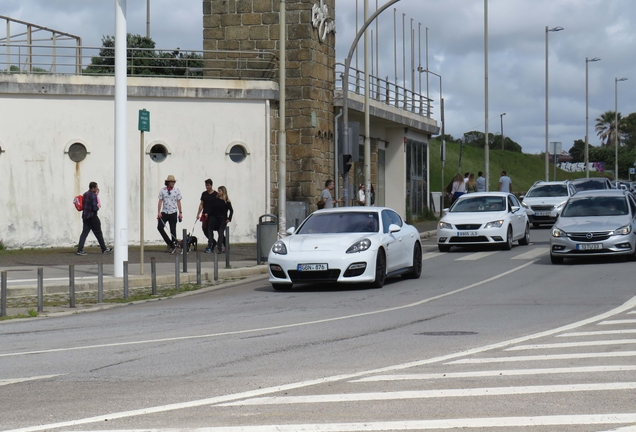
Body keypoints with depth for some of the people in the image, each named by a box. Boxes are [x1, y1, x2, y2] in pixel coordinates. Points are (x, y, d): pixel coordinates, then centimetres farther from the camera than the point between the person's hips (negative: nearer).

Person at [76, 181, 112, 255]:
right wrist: (98, 207, 2)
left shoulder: (85, 194, 10)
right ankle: (104, 249, 15)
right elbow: (94, 208, -22)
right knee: (98, 233, 4)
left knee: (84, 232, 3)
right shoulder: (93, 195, -17)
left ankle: (80, 250, -7)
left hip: (85, 216, 7)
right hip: (92, 217, -7)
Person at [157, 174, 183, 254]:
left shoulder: (177, 190, 1)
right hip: (164, 212, 1)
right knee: (160, 227, -10)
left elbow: (178, 202, 5)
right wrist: (159, 212, -3)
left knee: (173, 230, 0)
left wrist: (180, 213, 3)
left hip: (173, 213, -1)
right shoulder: (162, 190, 2)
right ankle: (169, 243, 3)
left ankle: (174, 246, 8)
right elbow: (160, 201, 3)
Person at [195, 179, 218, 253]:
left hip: (212, 215, -5)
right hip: (205, 215, 5)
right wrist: (198, 213, 6)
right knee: (204, 228, 4)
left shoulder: (216, 194, -4)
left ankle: (209, 247, -3)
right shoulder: (204, 194, 9)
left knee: (210, 230, -6)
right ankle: (213, 242, 25)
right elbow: (201, 204, 12)